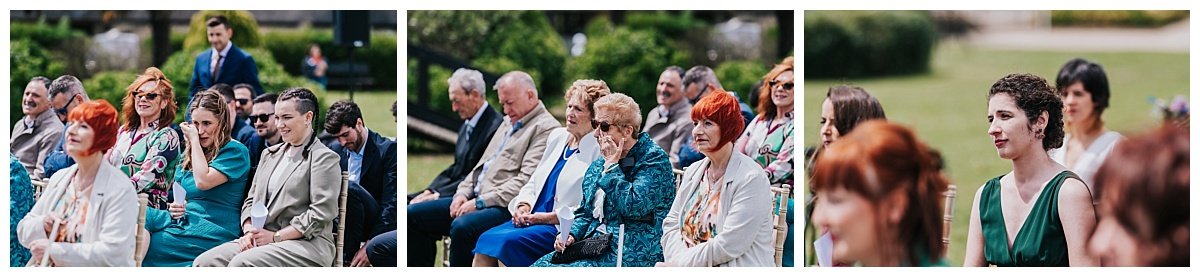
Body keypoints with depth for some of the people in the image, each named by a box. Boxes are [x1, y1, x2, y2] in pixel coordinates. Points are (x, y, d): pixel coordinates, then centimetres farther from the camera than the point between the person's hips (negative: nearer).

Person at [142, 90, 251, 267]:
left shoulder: (235, 151, -3)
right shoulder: (189, 154, 20)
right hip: (185, 222, 7)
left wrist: (194, 140, -4)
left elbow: (203, 181, -17)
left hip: (214, 231, -7)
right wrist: (176, 207, 1)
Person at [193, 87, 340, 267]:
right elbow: (251, 200, 23)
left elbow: (321, 214, -12)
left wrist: (275, 236, -13)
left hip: (307, 244, -7)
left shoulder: (324, 159, -2)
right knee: (204, 263, -15)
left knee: (241, 264, -33)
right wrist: (249, 231, 0)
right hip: (260, 239, 7)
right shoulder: (270, 154, 23)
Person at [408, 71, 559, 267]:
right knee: (414, 215, 4)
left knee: (461, 227, -37)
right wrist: (463, 193, 6)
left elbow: (526, 181, -18)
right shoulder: (508, 123, 23)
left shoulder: (546, 129, -8)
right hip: (475, 198, 10)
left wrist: (480, 202, -18)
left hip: (505, 206, -10)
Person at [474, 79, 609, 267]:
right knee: (486, 239, -16)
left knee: (508, 241, -28)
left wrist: (550, 217, -16)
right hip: (532, 220, 8)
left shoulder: (600, 151, -8)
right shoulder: (558, 137, 18)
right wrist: (523, 206, 2)